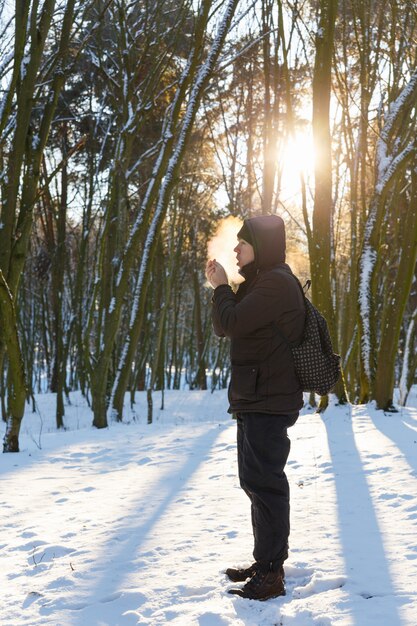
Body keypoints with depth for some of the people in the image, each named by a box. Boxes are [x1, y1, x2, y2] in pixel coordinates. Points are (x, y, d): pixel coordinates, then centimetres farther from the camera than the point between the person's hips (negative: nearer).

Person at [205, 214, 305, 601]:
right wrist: (221, 287, 4)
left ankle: (271, 575, -4)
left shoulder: (276, 283, -15)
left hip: (269, 401, -11)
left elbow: (232, 322, -21)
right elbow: (222, 327, 17)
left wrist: (221, 288, -4)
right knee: (255, 479, 16)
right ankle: (266, 563, 26)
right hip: (254, 399, 11)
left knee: (262, 481, -9)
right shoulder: (260, 282, 19)